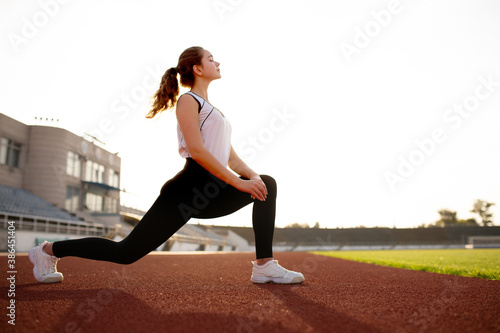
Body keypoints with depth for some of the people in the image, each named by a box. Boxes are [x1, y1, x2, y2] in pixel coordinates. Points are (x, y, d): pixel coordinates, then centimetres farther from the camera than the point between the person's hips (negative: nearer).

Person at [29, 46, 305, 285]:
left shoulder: (212, 109, 26)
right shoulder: (188, 100, -2)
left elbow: (230, 156, 18)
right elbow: (197, 151, -17)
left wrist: (252, 176, -3)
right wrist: (239, 182, -19)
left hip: (210, 193, 8)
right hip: (188, 188, -8)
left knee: (267, 184, -2)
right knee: (128, 252, -6)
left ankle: (265, 266, -8)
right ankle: (50, 250, 12)